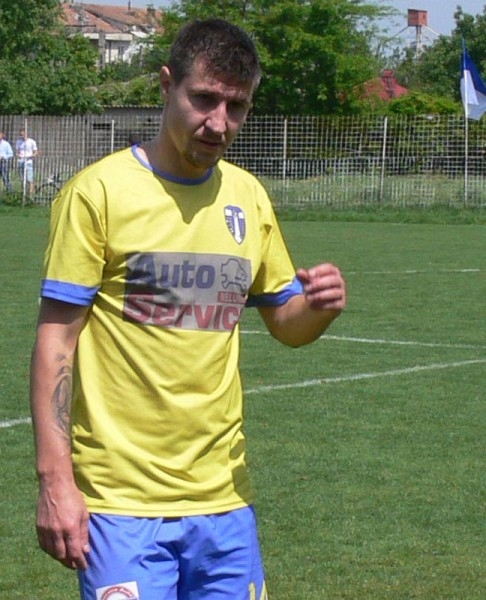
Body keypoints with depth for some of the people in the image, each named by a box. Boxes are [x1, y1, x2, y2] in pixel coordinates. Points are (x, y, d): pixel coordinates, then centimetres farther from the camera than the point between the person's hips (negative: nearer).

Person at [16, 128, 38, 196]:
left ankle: (30, 194, -13)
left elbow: (36, 152, 0)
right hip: (20, 162, 5)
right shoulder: (19, 141, 11)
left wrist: (31, 156, -19)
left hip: (28, 162, -5)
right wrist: (17, 155, 0)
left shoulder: (32, 142, -4)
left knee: (30, 180, -12)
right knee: (22, 180, 8)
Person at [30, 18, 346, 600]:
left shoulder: (248, 197, 10)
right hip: (120, 501, -5)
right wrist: (54, 480, -15)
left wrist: (319, 307, -6)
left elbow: (284, 323, 18)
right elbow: (55, 340, -8)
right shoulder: (98, 192, -7)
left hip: (224, 495, 5)